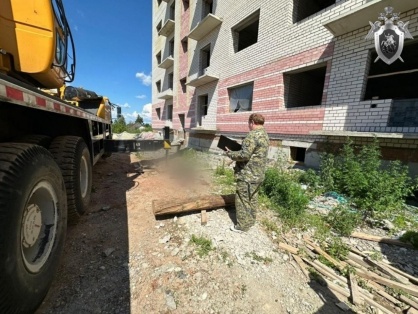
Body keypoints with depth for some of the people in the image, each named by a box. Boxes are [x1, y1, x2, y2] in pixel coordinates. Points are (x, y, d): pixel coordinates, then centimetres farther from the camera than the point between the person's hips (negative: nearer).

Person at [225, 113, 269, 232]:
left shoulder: (253, 135, -20)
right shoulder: (265, 135, 12)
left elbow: (244, 155, -26)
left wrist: (230, 153, -10)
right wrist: (236, 151, 13)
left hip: (248, 175, -10)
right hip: (258, 174, 10)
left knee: (242, 200, 3)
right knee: (252, 198, 20)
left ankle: (242, 225, 15)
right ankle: (251, 220, 34)